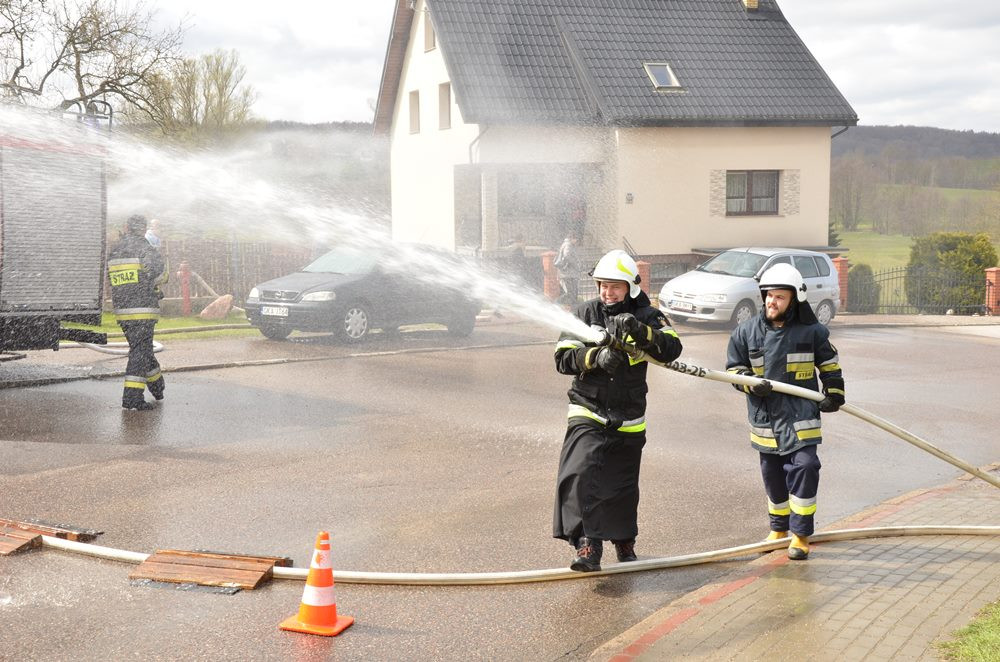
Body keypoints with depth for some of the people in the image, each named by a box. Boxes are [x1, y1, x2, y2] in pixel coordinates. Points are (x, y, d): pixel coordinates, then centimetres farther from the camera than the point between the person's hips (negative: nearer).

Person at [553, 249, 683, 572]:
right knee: (581, 474, -22)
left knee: (623, 485, 14)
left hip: (628, 418, 1)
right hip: (588, 413, -1)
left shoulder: (646, 316, 0)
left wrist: (640, 331, -33)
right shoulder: (585, 313, 1)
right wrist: (596, 356, -25)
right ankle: (588, 544, -20)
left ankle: (624, 540, 37)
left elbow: (672, 348, -17)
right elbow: (564, 358, -6)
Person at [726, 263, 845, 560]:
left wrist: (834, 391, 3)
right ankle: (779, 529, 31)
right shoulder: (747, 331, -1)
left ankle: (800, 535, 0)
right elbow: (734, 368, 5)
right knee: (773, 475, 12)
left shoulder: (811, 331, -2)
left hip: (801, 415, -2)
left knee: (803, 469, -11)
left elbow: (828, 361, 13)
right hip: (765, 416, 2)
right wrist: (750, 383, -14)